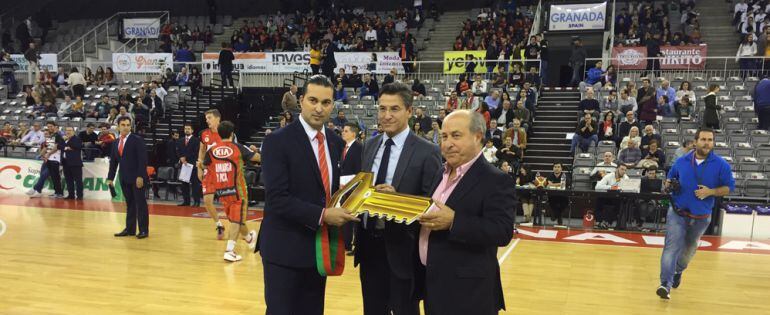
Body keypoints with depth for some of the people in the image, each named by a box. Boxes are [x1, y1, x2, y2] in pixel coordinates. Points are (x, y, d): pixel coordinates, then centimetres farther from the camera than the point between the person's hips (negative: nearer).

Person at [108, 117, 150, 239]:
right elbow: (113, 161, 16)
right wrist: (110, 177, 11)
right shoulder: (116, 143, 12)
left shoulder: (137, 140, -7)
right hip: (124, 178, 6)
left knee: (140, 204, -1)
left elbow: (142, 159, -13)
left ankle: (144, 230, 4)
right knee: (129, 204, 11)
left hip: (136, 178, -6)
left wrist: (140, 176, -19)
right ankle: (130, 229, 17)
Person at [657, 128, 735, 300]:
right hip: (677, 213, -1)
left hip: (701, 217, 1)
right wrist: (669, 185, -10)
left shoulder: (721, 164, -6)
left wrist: (710, 192, -20)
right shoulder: (681, 161, -1)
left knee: (689, 249, 20)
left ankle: (678, 271, 47)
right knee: (672, 247, -13)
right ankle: (665, 284, -18)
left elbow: (729, 187, -3)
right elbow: (670, 178, 13)